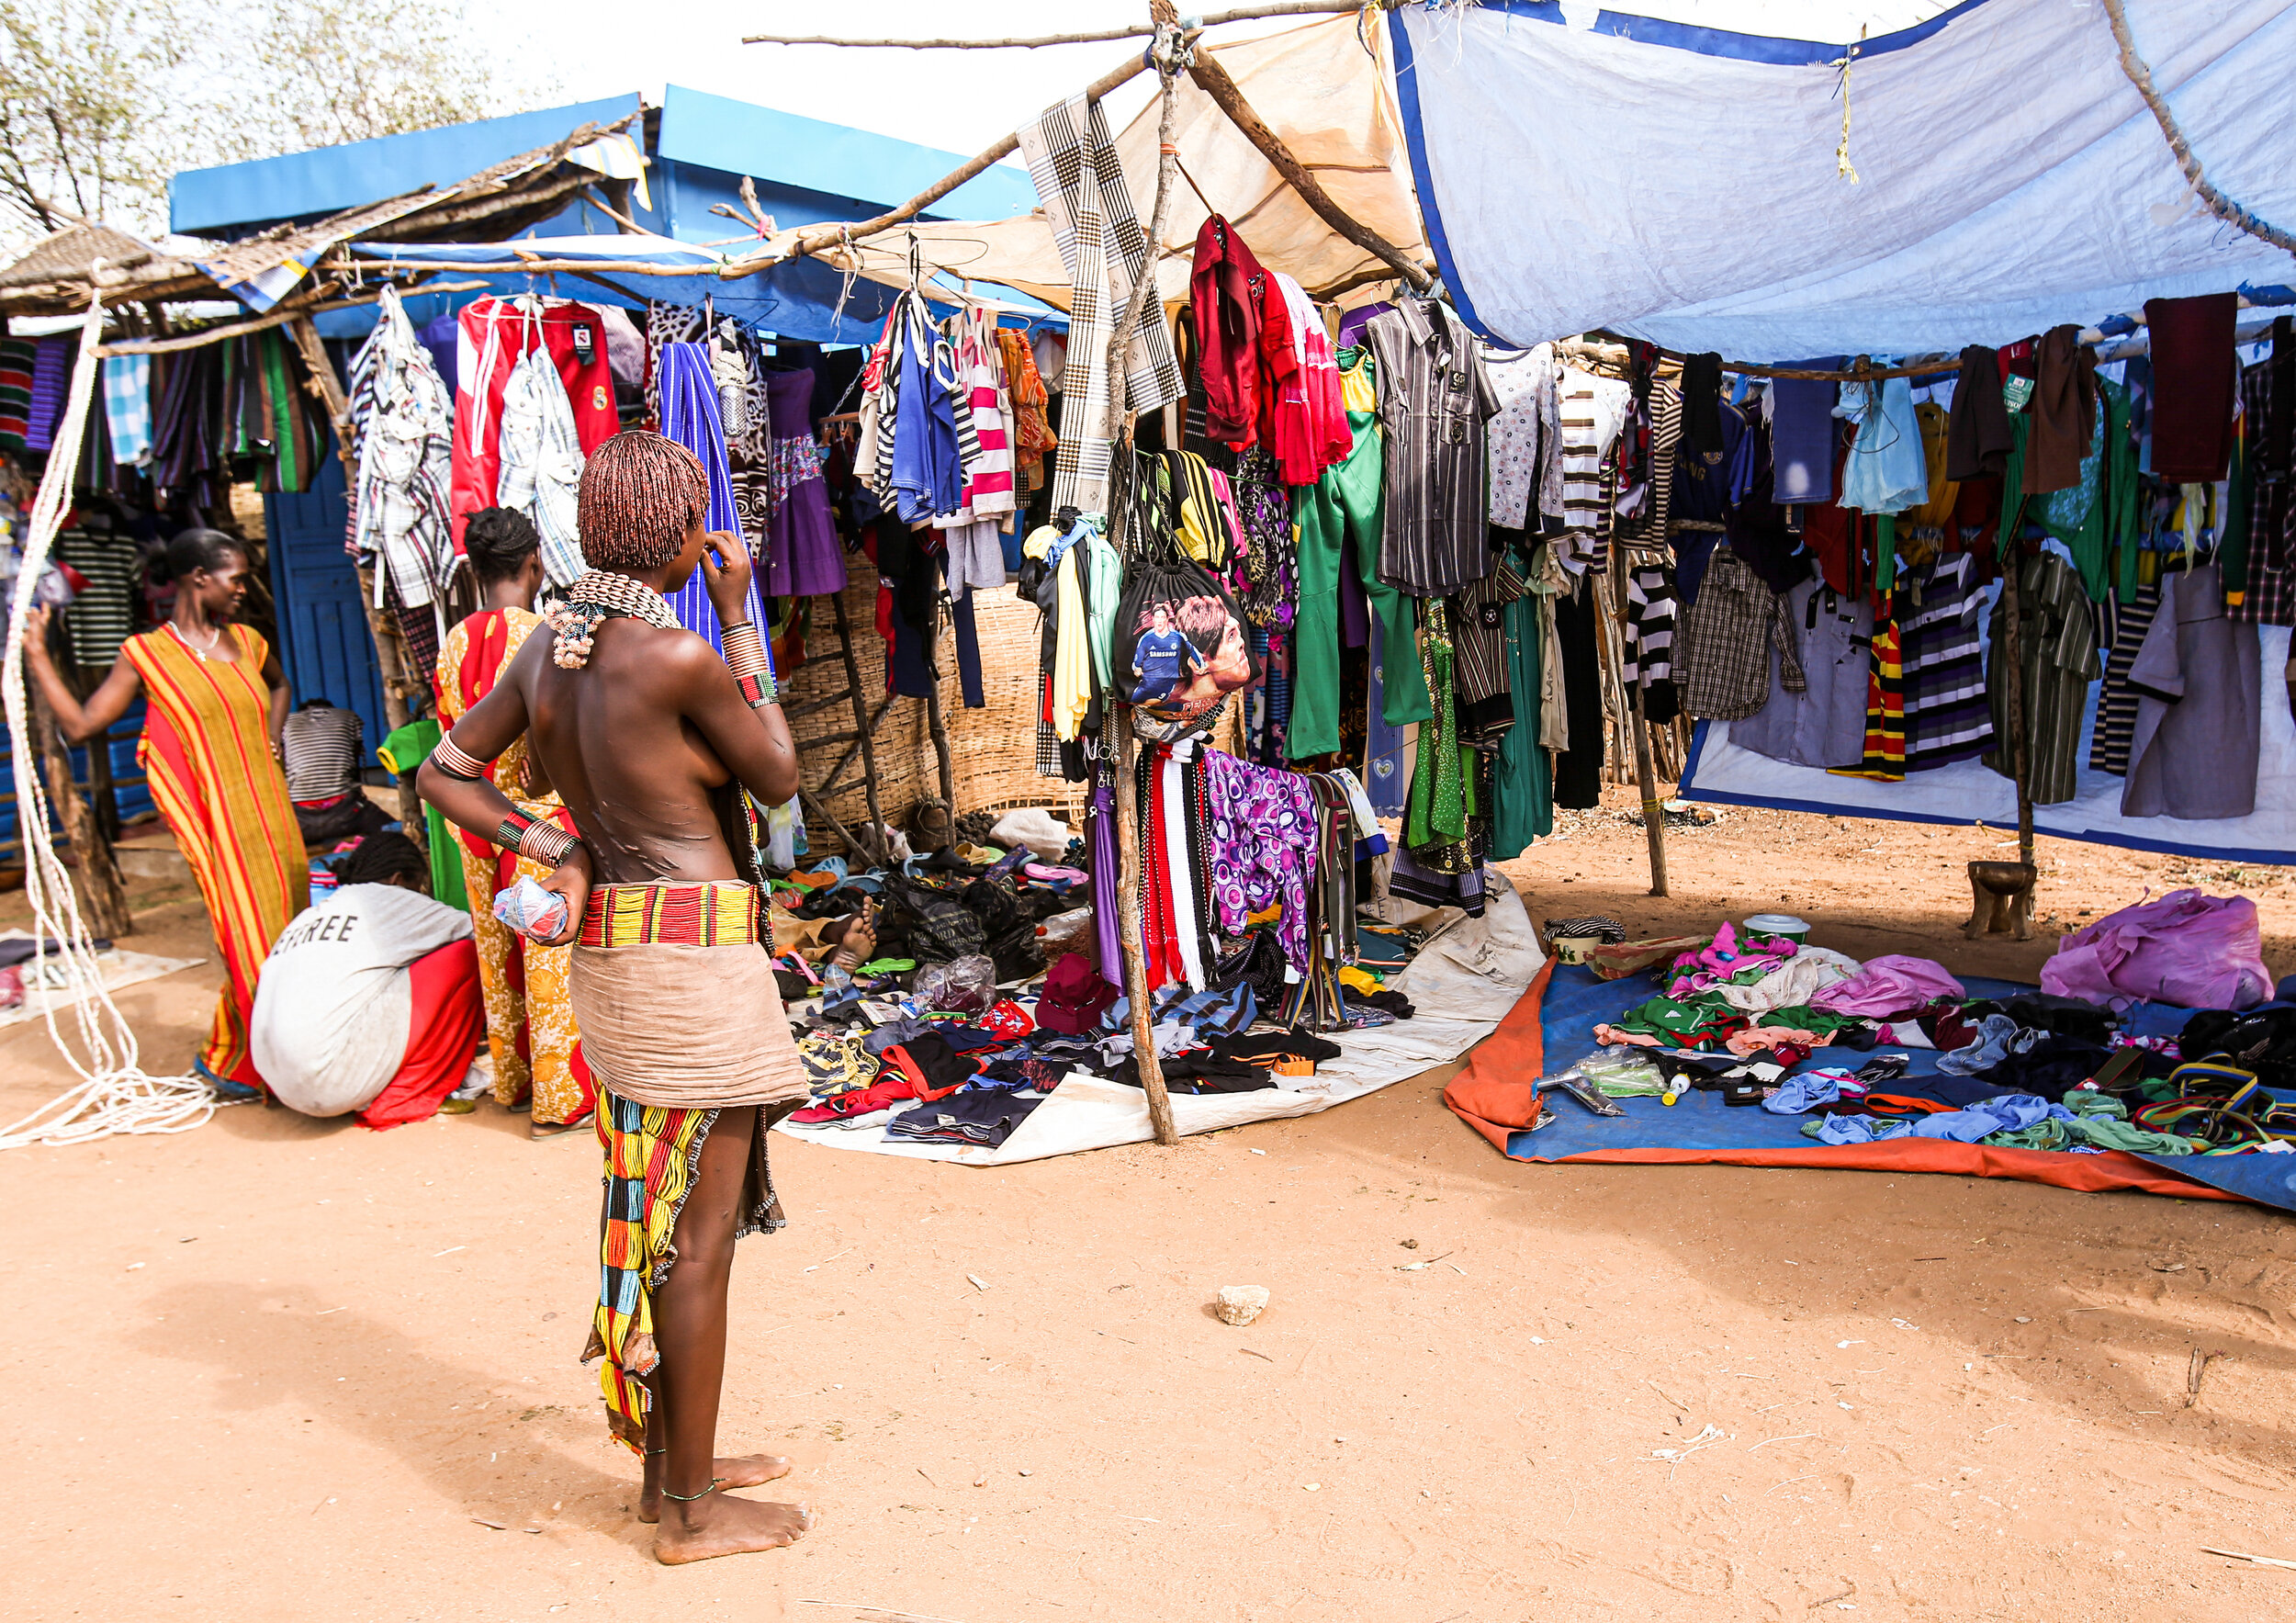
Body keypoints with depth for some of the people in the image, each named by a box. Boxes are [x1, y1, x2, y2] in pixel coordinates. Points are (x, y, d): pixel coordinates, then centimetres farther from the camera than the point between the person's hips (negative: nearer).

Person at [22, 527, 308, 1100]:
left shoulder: (246, 643, 12)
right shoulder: (146, 655, -2)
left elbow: (278, 685, 34)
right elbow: (81, 725, -5)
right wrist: (36, 655, -7)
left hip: (272, 813, 6)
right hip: (218, 824, -6)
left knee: (288, 935, 6)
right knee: (253, 943, -7)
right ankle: (231, 1065, 8)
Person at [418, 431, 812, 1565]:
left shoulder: (547, 651, 6)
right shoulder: (678, 656, -18)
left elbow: (447, 774, 13)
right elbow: (778, 779, -5)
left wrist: (560, 855, 8)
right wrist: (738, 619, -3)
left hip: (608, 950, 9)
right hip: (694, 959, -9)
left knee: (654, 1212, 18)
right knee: (700, 1232, 1)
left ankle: (671, 1464, 32)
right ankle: (693, 1512, 14)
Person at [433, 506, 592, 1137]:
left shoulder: (454, 645, 3)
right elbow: (547, 746, -23)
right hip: (539, 824, -6)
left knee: (498, 955, 17)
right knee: (551, 960, 2)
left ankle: (512, 1081, 30)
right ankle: (558, 1100, 9)